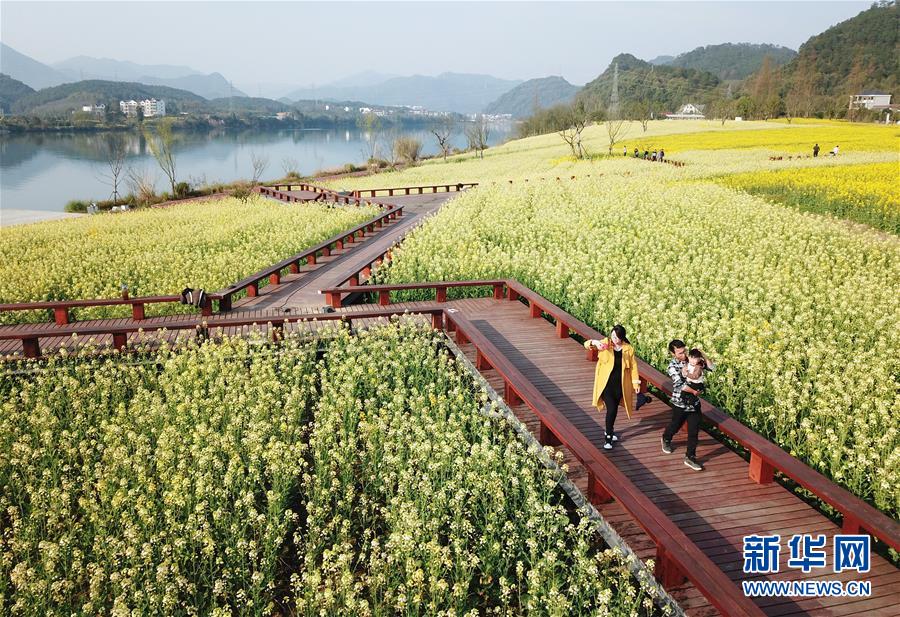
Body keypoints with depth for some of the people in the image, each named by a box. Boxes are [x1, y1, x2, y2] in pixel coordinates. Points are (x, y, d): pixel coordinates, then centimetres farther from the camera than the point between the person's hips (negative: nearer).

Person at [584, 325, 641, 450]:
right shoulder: (605, 343, -8)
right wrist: (594, 342, -36)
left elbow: (633, 366, 3)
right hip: (606, 384, -2)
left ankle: (609, 430, 40)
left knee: (614, 409, 16)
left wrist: (636, 383, 1)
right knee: (611, 409, -11)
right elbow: (586, 344, -13)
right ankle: (608, 438, 1)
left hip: (620, 385, 3)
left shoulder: (628, 348, -4)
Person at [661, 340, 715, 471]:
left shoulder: (692, 360, -3)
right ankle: (666, 439, 51)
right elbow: (680, 385, -24)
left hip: (694, 402, 3)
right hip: (680, 402, -3)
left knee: (694, 431, 2)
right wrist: (694, 392, -18)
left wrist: (702, 354, -14)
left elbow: (711, 367, -4)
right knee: (676, 425, 20)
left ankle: (690, 457, 11)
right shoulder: (673, 366, -17)